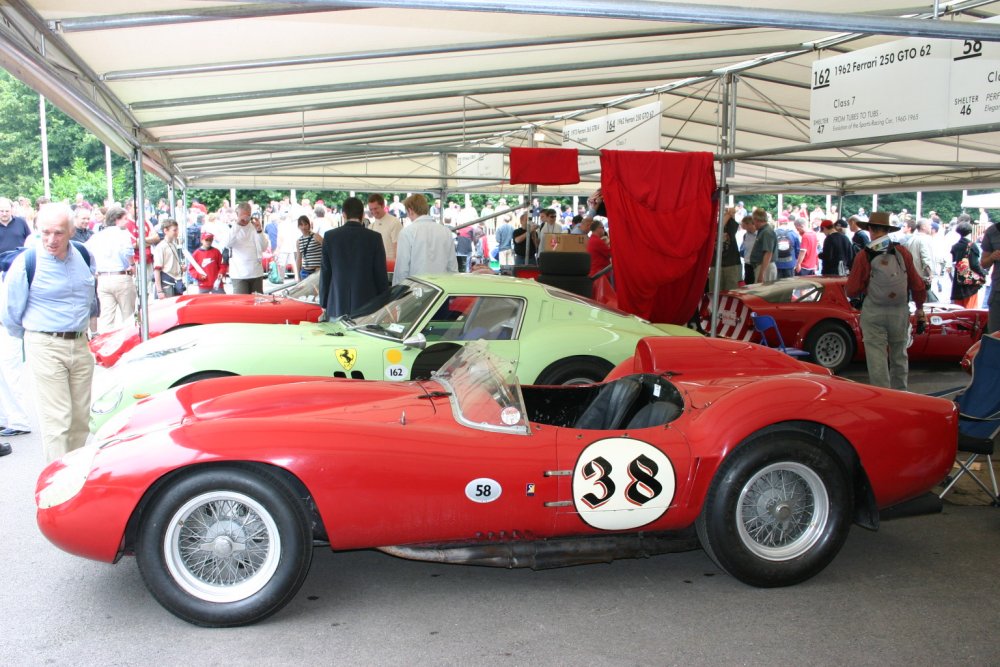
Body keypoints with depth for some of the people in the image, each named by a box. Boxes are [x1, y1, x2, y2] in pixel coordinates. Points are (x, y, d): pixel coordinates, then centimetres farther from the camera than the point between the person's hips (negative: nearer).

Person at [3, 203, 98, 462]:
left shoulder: (84, 256, 4)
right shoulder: (26, 262, -11)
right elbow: (11, 314, 0)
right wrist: (31, 338, 11)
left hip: (80, 344, 5)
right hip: (45, 348, -5)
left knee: (81, 416, 11)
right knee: (56, 420, -5)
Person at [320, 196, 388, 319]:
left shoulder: (330, 236, 1)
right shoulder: (374, 238, -3)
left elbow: (325, 273, 5)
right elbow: (381, 274, -1)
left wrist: (324, 304, 13)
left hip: (337, 306, 1)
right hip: (367, 305, -1)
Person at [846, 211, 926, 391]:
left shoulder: (864, 256, -10)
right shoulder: (902, 253, -3)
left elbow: (852, 291, -8)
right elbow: (918, 286, 3)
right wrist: (920, 310, 16)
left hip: (873, 313, -3)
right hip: (900, 313, 3)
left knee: (877, 358, 1)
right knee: (899, 355, 18)